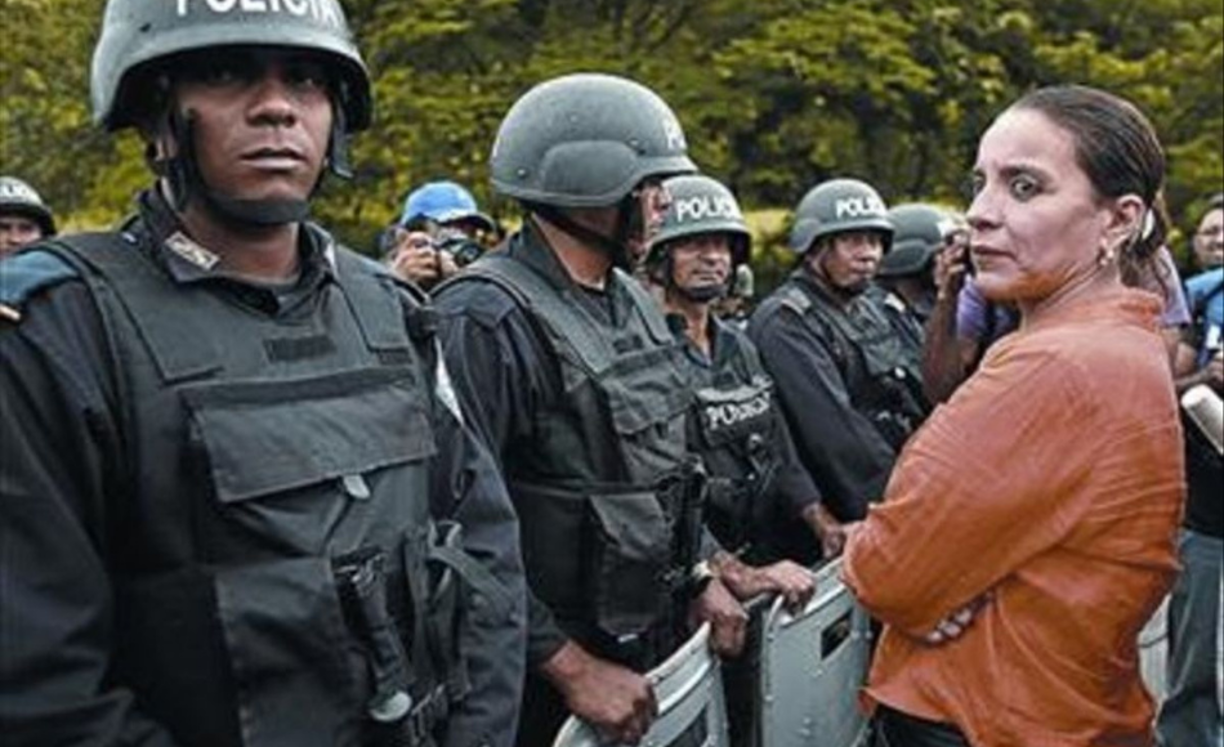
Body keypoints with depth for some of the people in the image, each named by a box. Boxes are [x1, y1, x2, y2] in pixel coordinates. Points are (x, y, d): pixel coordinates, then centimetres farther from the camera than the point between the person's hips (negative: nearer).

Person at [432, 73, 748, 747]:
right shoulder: (486, 320, -21)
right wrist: (571, 667, -22)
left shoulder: (631, 301, 8)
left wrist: (701, 577, 11)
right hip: (546, 676, -8)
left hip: (656, 644, 8)